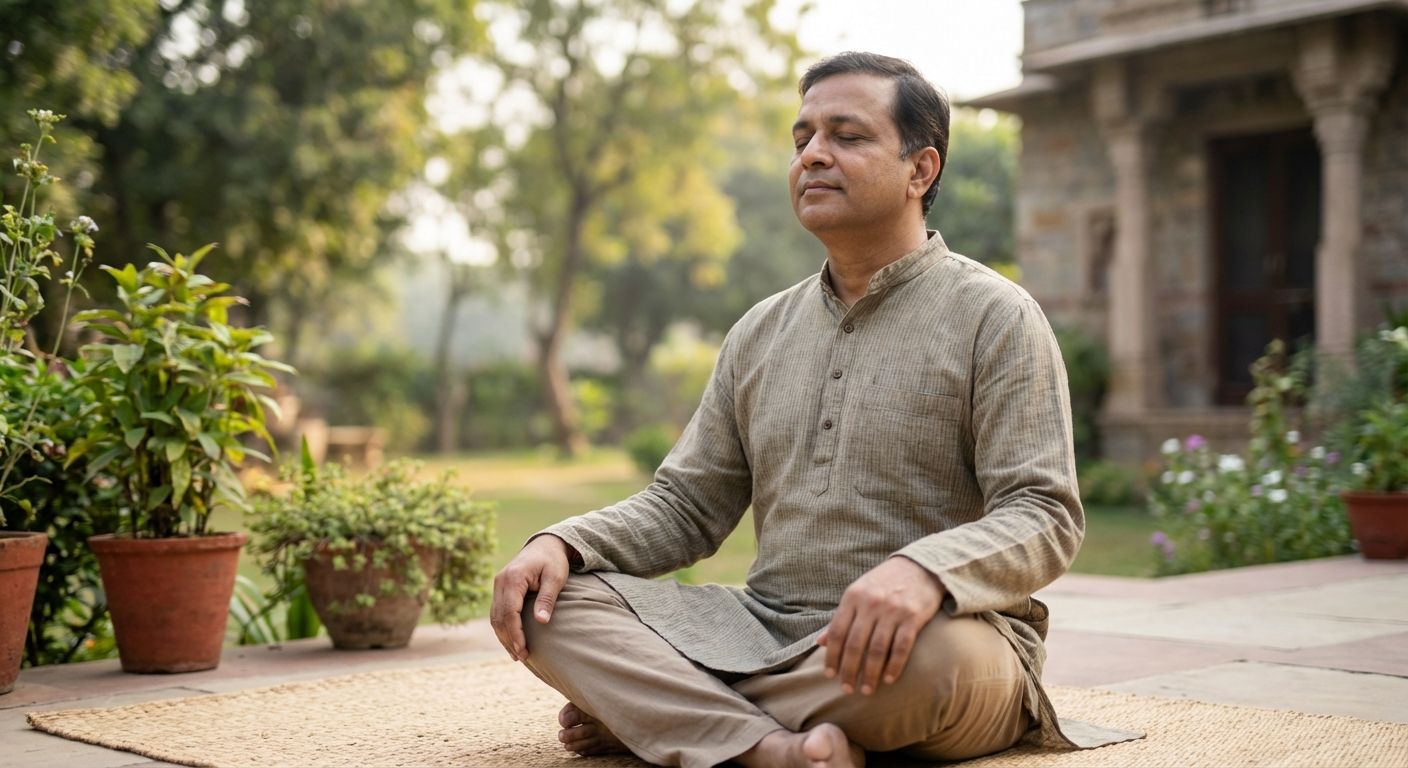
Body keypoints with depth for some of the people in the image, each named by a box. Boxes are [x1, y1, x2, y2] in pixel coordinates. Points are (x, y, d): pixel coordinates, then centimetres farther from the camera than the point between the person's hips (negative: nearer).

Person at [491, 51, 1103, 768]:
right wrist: (563, 542, -5)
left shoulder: (995, 318, -1)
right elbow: (686, 506, 16)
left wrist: (921, 570, -32)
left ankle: (637, 709, -19)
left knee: (937, 653, -40)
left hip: (920, 641, -4)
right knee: (542, 599, -14)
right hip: (763, 628, 5)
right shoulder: (761, 332, 17)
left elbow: (1046, 517, -11)